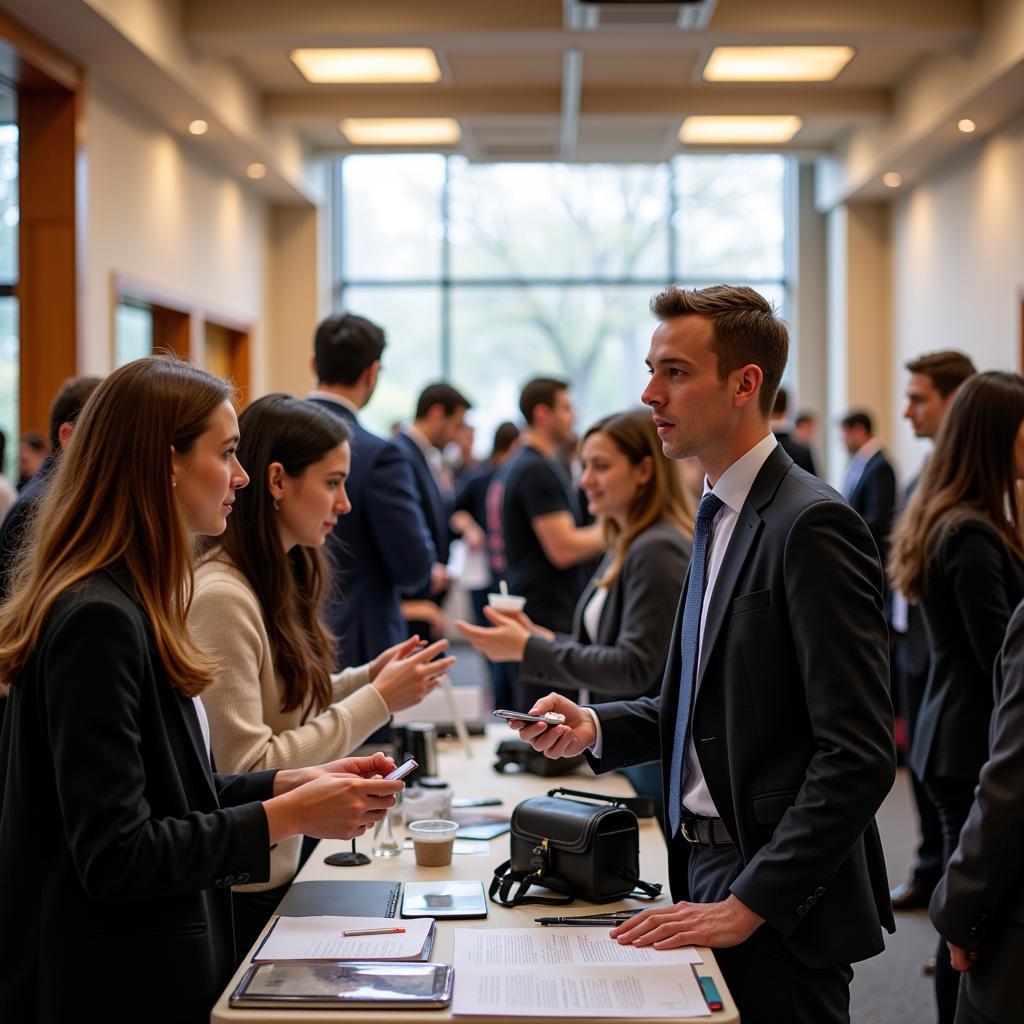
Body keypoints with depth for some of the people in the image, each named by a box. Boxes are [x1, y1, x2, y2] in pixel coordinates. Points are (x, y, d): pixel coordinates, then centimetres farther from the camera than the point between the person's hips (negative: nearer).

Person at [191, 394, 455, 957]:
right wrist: (376, 701, -20)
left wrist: (366, 679, -1)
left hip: (276, 867, 9)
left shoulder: (279, 580, 8)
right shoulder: (221, 597, -21)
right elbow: (247, 770, -24)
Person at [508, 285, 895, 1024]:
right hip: (708, 867, 8)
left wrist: (749, 903, -22)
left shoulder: (812, 525, -17)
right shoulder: (721, 516, 11)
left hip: (779, 907, -8)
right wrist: (596, 727, 2)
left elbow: (859, 755, -21)